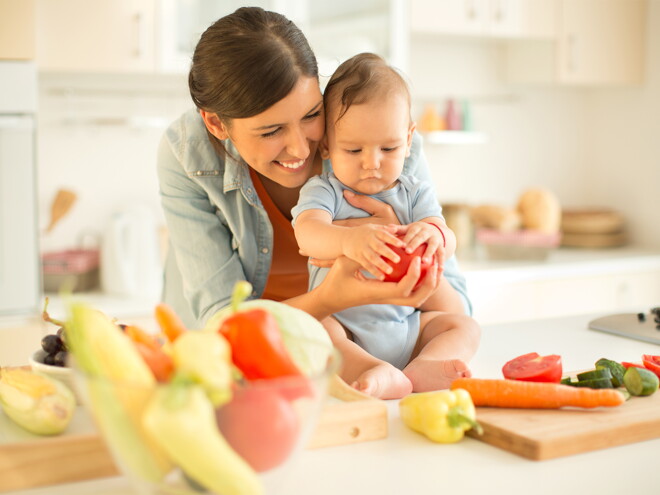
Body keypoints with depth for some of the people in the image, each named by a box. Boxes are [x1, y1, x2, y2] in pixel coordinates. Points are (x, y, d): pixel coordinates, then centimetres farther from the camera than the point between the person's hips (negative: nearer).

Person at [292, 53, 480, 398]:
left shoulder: (415, 194, 9)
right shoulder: (322, 191, 0)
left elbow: (448, 246, -6)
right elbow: (307, 231, -22)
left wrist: (434, 234, -33)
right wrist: (348, 240, -46)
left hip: (407, 326, 4)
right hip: (341, 326, -3)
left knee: (463, 326, -13)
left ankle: (421, 368, -38)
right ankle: (376, 372, -47)